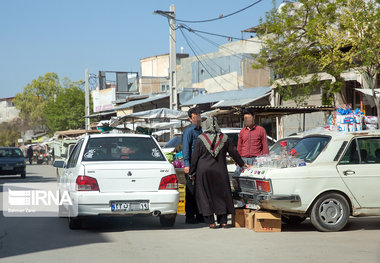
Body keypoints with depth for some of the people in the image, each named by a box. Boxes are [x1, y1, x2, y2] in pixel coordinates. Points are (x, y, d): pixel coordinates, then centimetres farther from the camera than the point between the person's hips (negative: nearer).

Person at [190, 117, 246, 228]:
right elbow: (234, 153, 8)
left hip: (204, 172, -2)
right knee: (221, 194, 12)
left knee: (205, 195, 5)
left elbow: (195, 157, -5)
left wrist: (192, 172, 3)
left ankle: (210, 221, 1)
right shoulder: (224, 138, 0)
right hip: (220, 172, 2)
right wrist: (242, 164, 23)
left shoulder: (201, 139, -6)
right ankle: (223, 221, 10)